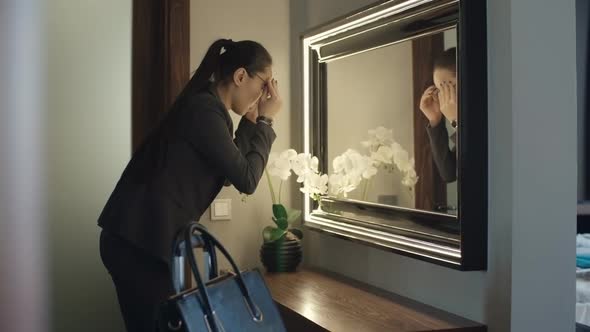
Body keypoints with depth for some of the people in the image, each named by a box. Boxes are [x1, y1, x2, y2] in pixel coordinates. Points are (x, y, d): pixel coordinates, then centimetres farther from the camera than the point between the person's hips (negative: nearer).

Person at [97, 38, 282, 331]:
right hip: (137, 242, -10)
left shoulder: (207, 107, 14)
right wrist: (265, 121, -5)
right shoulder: (204, 110, -17)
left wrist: (251, 121, 12)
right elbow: (246, 179, -15)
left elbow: (231, 169, 20)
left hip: (144, 238, 10)